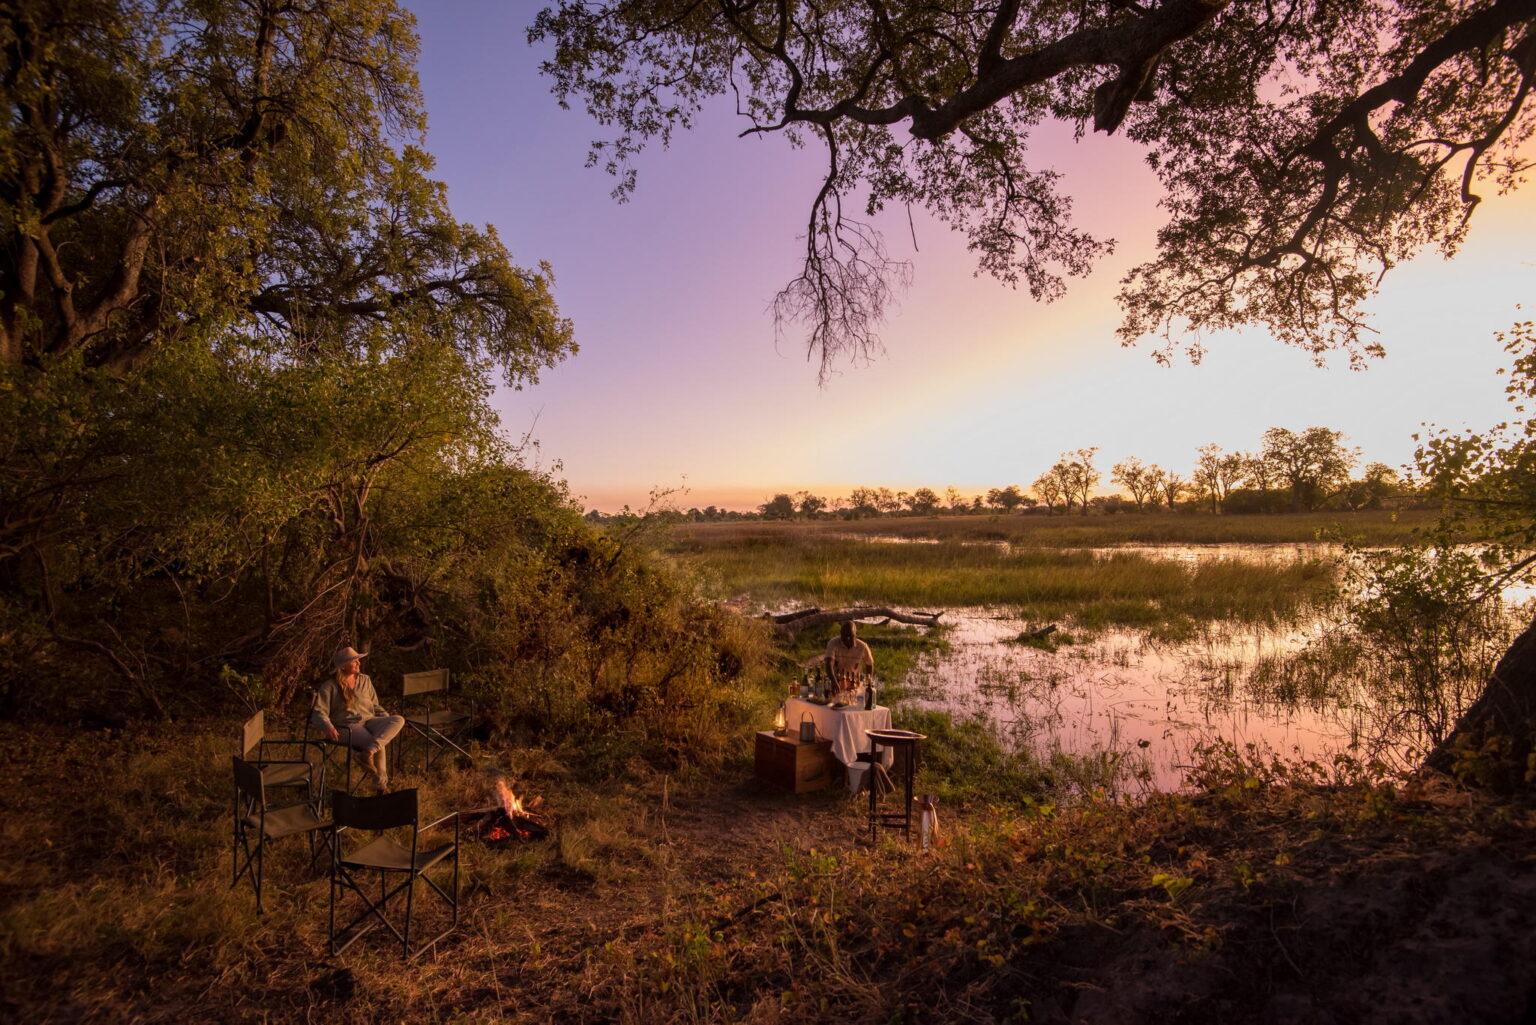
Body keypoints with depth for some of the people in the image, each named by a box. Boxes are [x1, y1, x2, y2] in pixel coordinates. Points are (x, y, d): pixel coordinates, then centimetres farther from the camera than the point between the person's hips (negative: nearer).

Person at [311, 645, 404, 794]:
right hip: (348, 726, -5)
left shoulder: (364, 680, 14)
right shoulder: (329, 686, -2)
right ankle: (382, 786, -11)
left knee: (399, 720, -27)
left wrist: (388, 722, 5)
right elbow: (319, 712, -9)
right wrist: (328, 727, -31)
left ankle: (367, 752, -41)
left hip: (369, 721, 5)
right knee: (378, 747, -30)